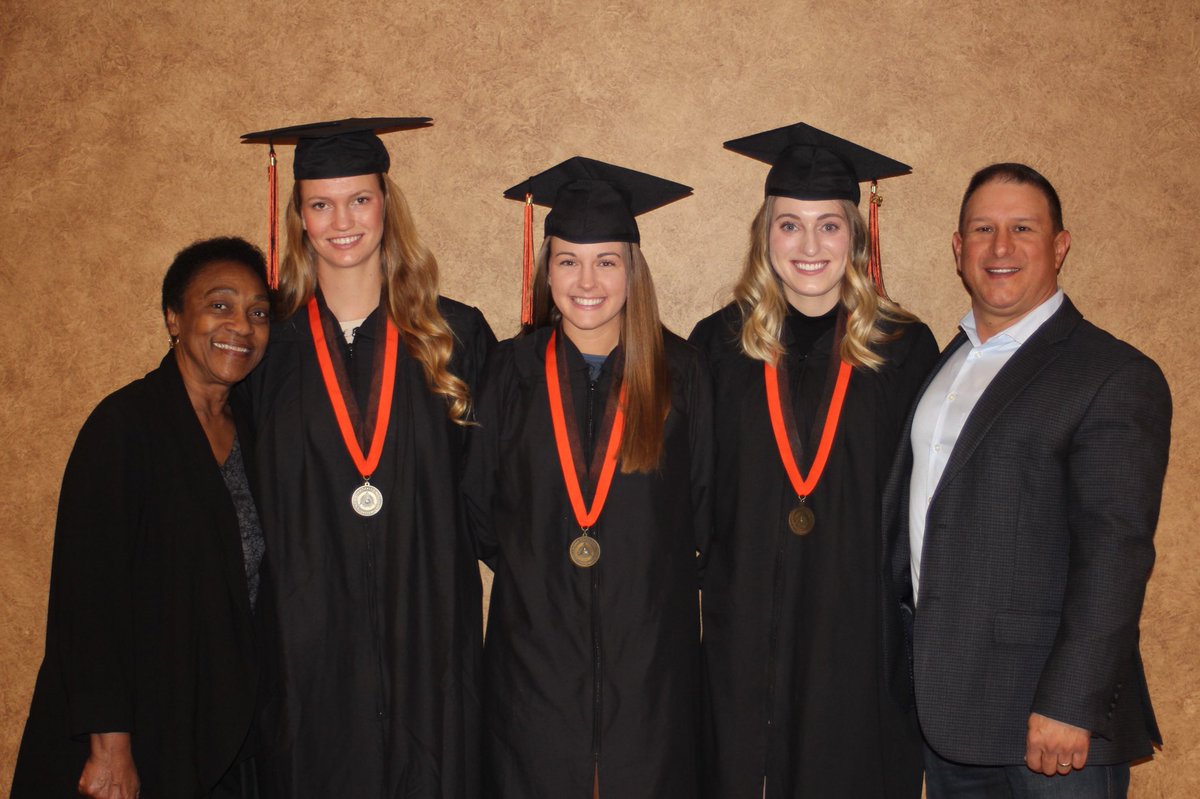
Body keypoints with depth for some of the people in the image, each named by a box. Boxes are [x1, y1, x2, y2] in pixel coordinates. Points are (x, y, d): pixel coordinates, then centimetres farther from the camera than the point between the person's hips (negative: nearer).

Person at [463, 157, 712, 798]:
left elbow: (703, 507, 6)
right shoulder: (512, 372, 0)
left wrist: (653, 572, 2)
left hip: (649, 651, 0)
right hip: (535, 644, 0)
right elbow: (478, 506, 7)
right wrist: (530, 570, 4)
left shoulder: (678, 372, -1)